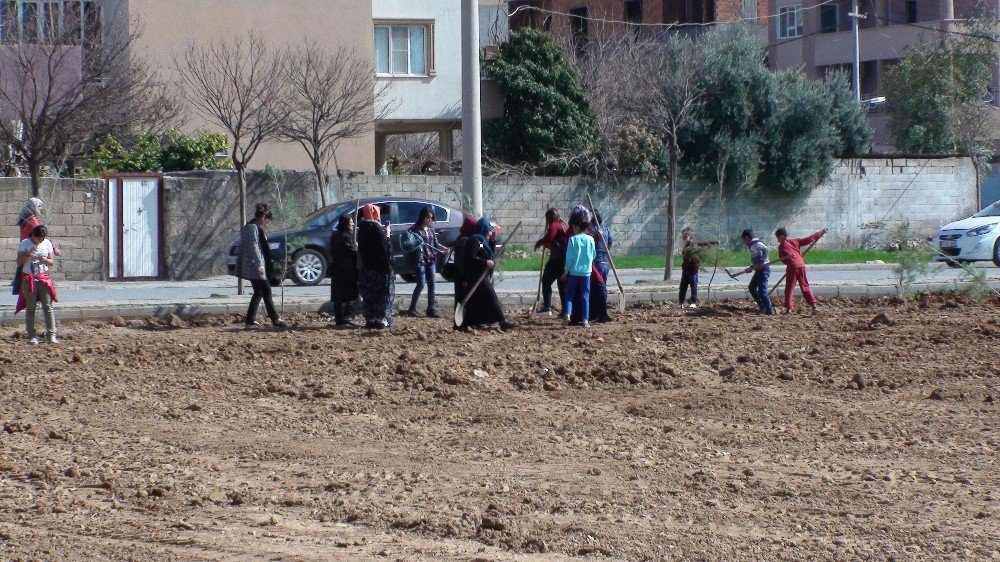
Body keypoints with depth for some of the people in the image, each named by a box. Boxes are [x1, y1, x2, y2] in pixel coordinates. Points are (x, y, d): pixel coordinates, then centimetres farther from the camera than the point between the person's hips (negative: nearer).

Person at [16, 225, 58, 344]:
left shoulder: (47, 243, 5)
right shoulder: (24, 244, -3)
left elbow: (51, 262, 6)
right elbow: (19, 262, -6)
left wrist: (44, 260, -15)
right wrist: (28, 254, -21)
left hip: (44, 278, 2)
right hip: (29, 279, -2)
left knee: (48, 306, -4)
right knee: (31, 308, 0)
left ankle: (51, 335, -3)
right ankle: (32, 336, 4)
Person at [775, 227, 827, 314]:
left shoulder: (781, 246, 4)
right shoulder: (796, 241, 12)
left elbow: (782, 259, 6)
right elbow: (808, 239, 13)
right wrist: (820, 233, 22)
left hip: (792, 267, -4)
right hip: (801, 265, 4)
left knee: (789, 288, 3)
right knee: (805, 286, 12)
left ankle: (788, 308, -3)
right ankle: (813, 305, 5)